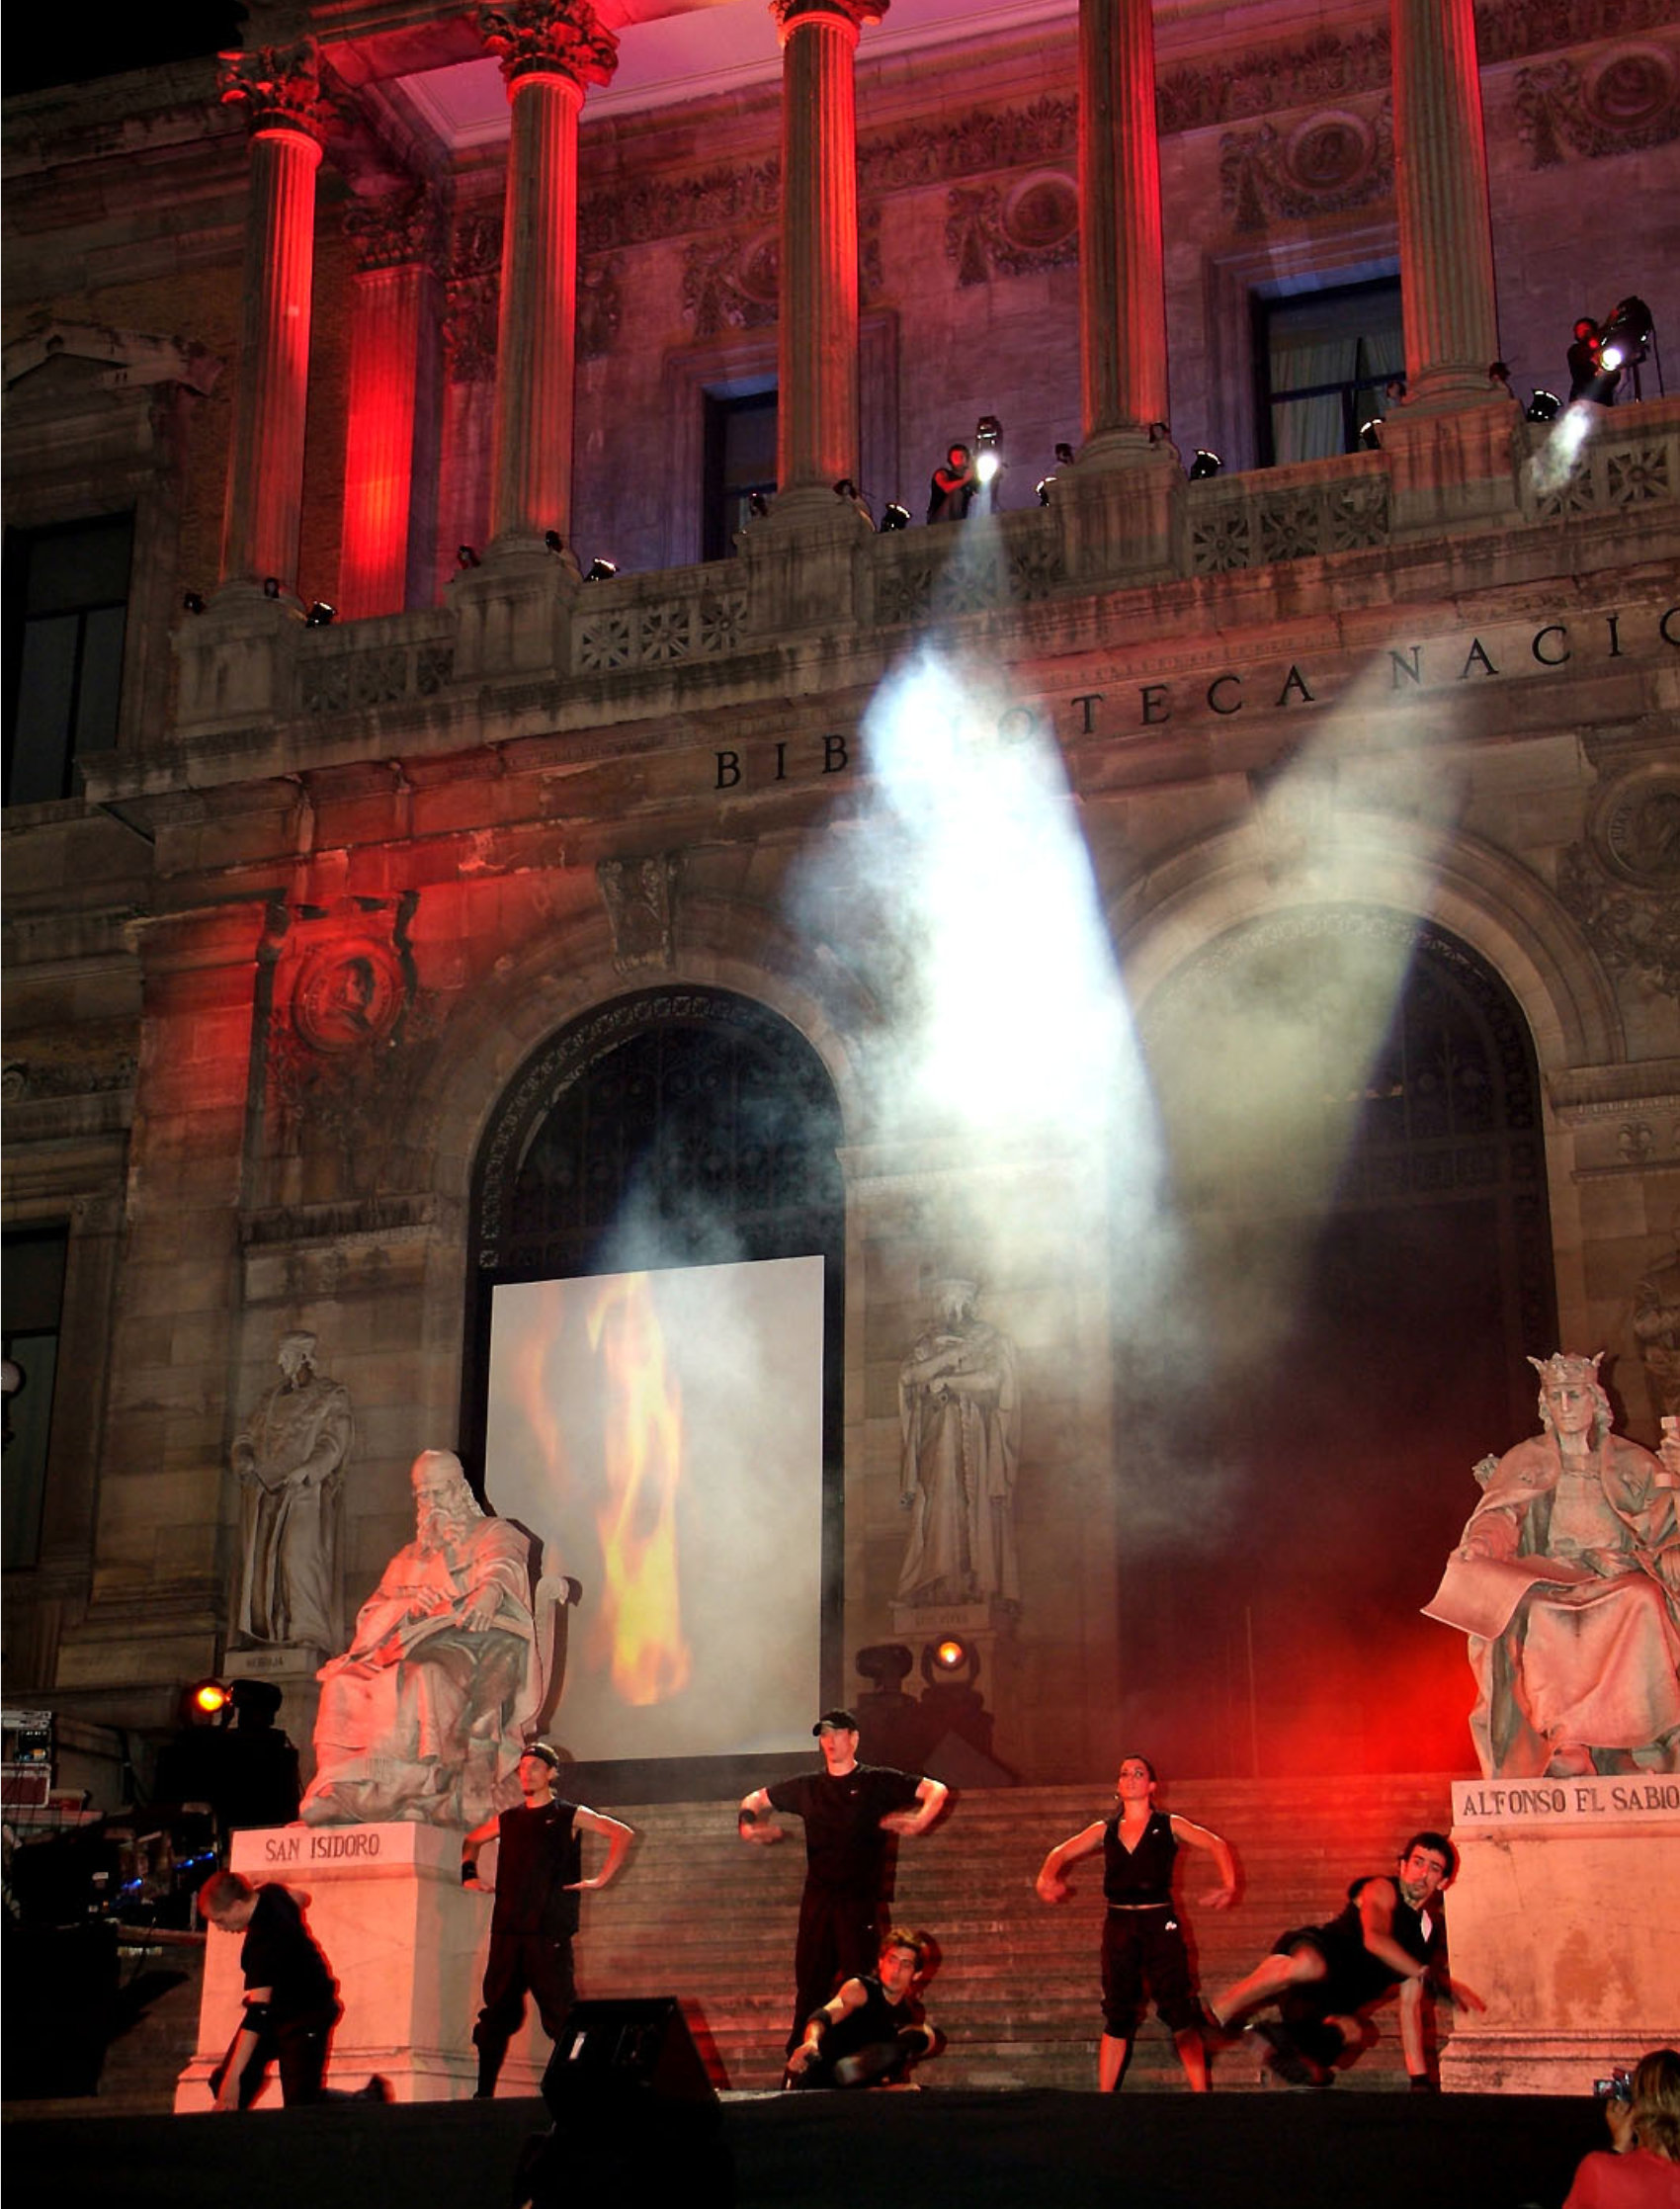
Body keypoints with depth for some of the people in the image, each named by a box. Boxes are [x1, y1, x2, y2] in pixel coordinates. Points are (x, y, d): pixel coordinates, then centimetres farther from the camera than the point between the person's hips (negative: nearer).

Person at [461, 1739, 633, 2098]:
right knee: (497, 2012, 5)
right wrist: (469, 1874, 19)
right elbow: (471, 1840, 35)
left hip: (549, 1934, -4)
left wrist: (601, 1879, -5)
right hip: (507, 1931, 4)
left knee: (560, 2013, -7)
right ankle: (484, 2093, 9)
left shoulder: (569, 1815, 4)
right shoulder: (507, 1820, 16)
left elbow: (623, 1833, 0)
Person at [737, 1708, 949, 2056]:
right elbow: (756, 1799, 28)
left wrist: (918, 1821, -15)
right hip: (817, 1901, 3)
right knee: (809, 1987, 3)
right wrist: (747, 1825, 9)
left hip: (861, 1900, -3)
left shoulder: (877, 1782, 5)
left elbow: (936, 1790, 1)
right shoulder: (808, 1787, 16)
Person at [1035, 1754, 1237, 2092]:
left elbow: (1216, 1845, 1)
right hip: (1119, 1925, 3)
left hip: (1160, 1924, -3)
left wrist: (1228, 1885, -15)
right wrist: (1047, 1878, -8)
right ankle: (1104, 2095, 8)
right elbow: (1062, 1853, 14)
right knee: (1117, 2016, 5)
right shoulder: (1105, 1830, 12)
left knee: (1180, 2012, -7)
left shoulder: (1169, 1826, 5)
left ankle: (1200, 2091, -4)